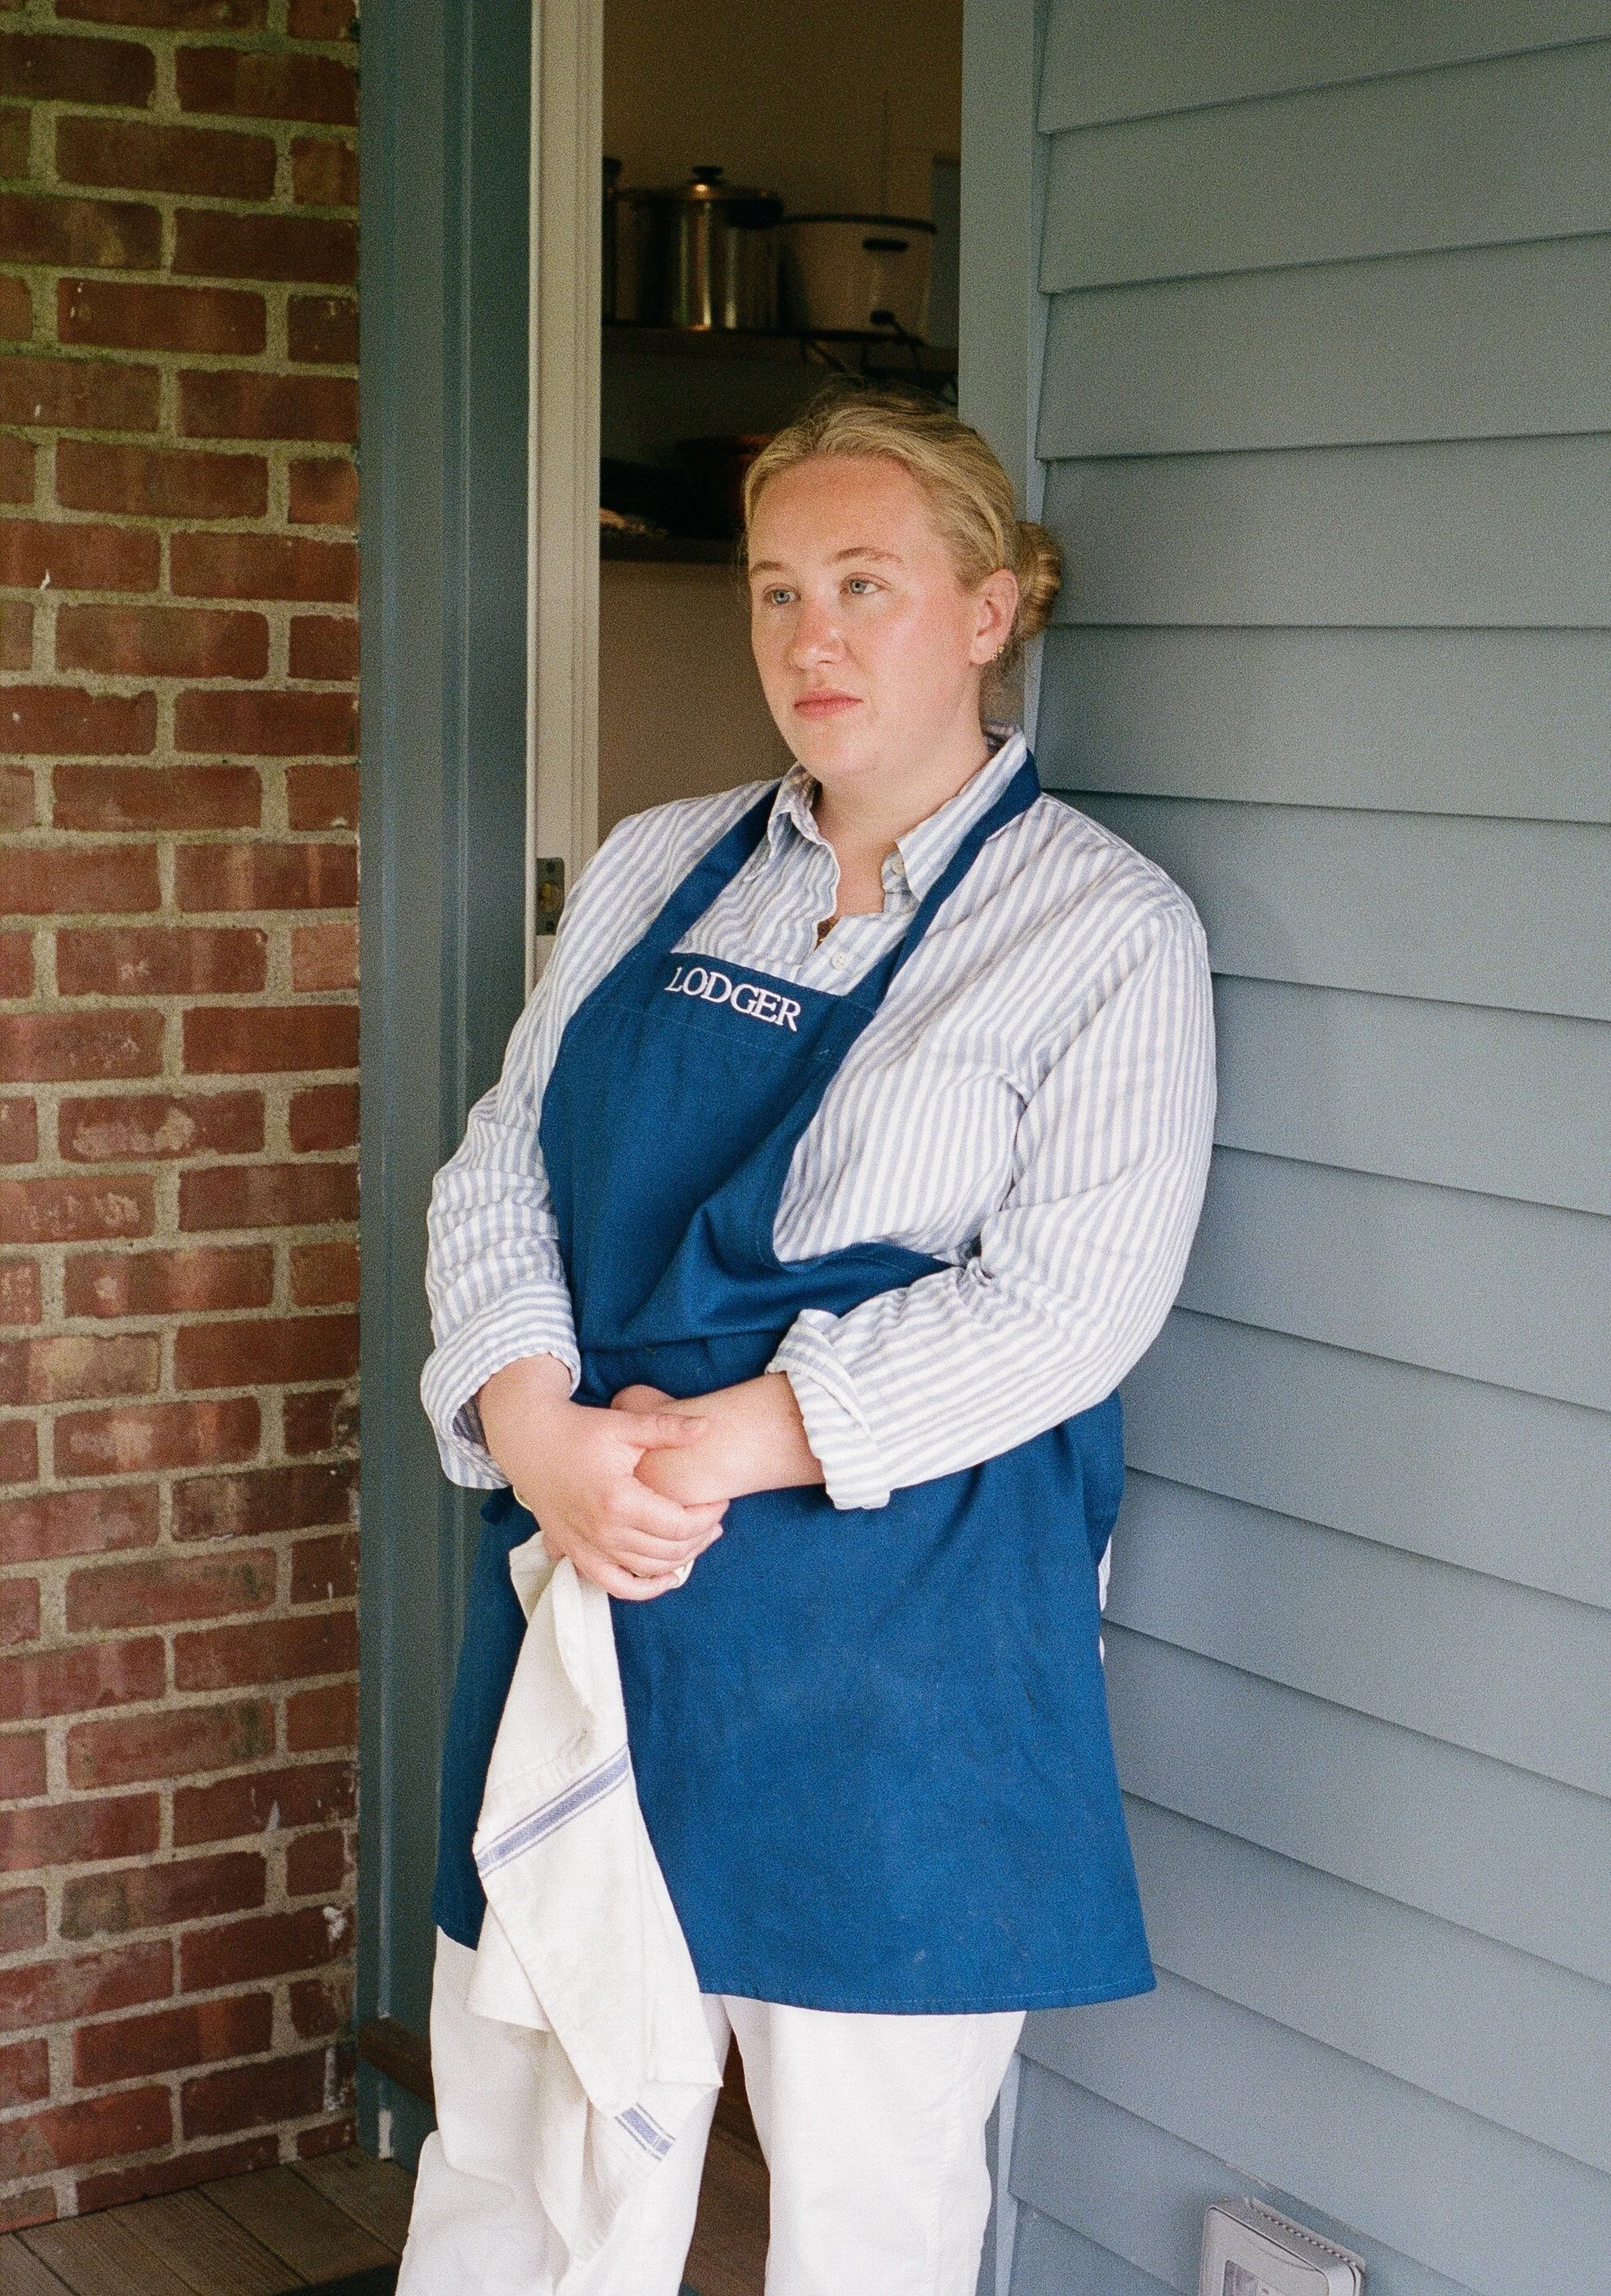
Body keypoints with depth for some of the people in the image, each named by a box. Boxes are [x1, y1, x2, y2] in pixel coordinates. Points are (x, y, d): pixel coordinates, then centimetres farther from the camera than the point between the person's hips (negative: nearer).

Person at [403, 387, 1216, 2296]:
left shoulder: (1107, 932, -4)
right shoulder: (654, 868, 12)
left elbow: (1064, 1301, -14)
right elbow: (499, 1169, 7)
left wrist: (720, 1446, -19)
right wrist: (543, 1433, -12)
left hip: (891, 1647, -4)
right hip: (581, 1578, 5)